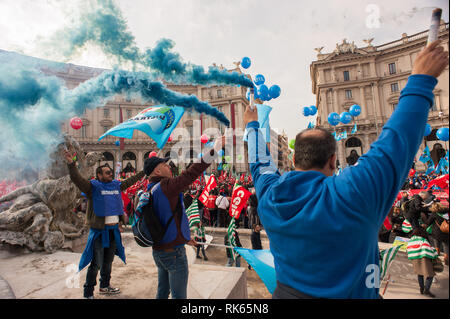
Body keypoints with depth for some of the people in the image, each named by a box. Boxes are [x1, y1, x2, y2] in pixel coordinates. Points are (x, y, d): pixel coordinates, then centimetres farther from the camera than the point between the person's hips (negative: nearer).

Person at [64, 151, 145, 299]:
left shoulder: (116, 185, 9)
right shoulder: (93, 186, -8)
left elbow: (131, 181, 20)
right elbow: (77, 179, -22)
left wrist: (144, 171, 26)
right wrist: (71, 164, -37)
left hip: (114, 230, 6)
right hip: (99, 231, -6)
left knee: (108, 262, 22)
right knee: (96, 264, 1)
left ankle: (105, 286, 40)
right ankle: (88, 293, 19)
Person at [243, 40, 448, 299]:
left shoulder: (269, 197, -16)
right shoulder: (350, 194, -29)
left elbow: (260, 164, 3)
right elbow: (395, 142, -21)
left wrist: (253, 126, 19)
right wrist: (421, 81, -7)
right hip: (349, 292, -3)